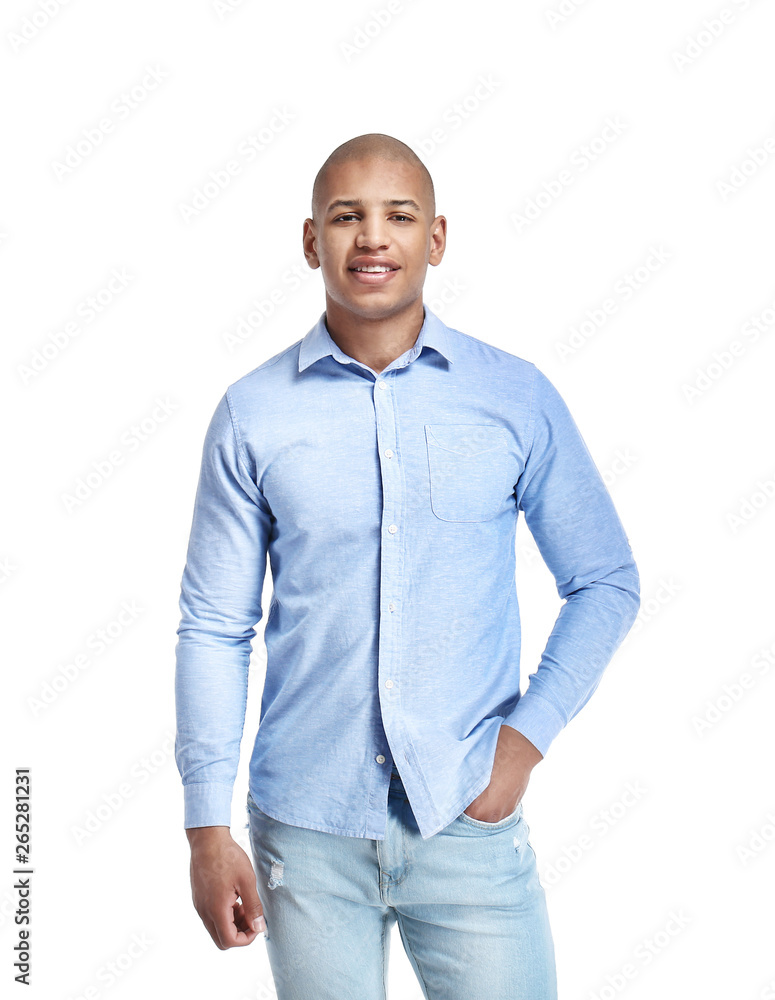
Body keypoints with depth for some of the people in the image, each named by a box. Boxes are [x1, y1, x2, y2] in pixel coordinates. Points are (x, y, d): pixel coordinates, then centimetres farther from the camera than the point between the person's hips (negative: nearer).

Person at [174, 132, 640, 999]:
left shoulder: (518, 398, -1)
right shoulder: (252, 414, -1)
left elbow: (605, 580, 6)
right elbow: (214, 626, 1)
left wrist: (529, 734, -5)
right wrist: (207, 827, -1)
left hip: (469, 824, 0)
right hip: (307, 828, 0)